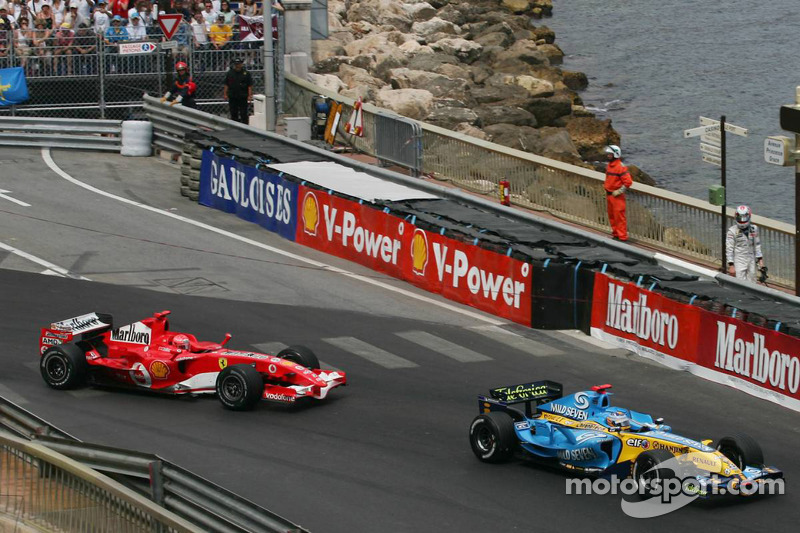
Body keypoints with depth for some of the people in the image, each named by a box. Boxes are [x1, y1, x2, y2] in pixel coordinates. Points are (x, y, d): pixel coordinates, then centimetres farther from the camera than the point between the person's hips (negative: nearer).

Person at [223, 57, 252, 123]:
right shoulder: (230, 73, 8)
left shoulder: (246, 73, 1)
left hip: (243, 97, -2)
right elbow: (226, 85, 10)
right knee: (233, 114, 7)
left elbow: (250, 86, 0)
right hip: (232, 97, 2)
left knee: (243, 114, -2)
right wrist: (225, 94, 2)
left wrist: (250, 95, -8)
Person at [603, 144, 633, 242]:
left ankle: (622, 236, -1)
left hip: (617, 196, -9)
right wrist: (605, 186, 15)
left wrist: (619, 192, -19)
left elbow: (628, 181, -21)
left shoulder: (621, 167, -18)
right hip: (609, 195, 9)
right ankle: (615, 234, 26)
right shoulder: (609, 166, 9)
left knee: (619, 216, -6)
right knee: (611, 216, 15)